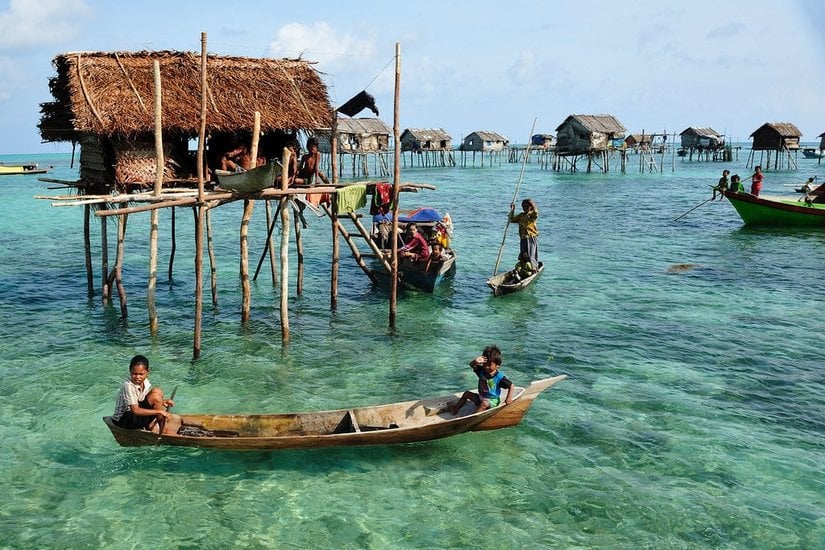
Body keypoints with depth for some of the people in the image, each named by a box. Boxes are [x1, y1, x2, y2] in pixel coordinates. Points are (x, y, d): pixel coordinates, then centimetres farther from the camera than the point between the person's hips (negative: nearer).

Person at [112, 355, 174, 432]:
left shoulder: (145, 382, -1)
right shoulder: (128, 386, -25)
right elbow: (135, 410, -30)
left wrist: (162, 401, -11)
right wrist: (159, 411, -29)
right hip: (123, 421, -9)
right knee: (156, 393, -20)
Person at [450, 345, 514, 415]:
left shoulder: (499, 377, -18)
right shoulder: (481, 371, -4)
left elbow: (511, 385, -10)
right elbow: (471, 365, -16)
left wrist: (509, 397, -21)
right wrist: (476, 361, -39)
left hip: (492, 401, -6)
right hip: (480, 397, 6)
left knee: (484, 403, -36)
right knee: (467, 394, 3)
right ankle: (455, 409, 8)